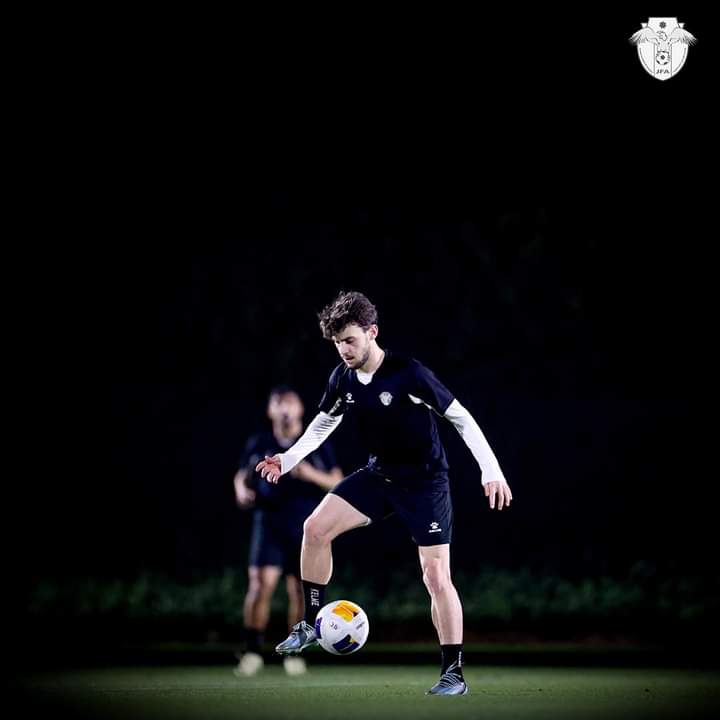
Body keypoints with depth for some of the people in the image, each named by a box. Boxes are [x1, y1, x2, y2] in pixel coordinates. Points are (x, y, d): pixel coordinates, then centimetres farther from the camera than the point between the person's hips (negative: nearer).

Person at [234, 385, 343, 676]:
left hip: (306, 528, 0)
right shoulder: (259, 444, 6)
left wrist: (312, 475, -14)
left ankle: (295, 653, 13)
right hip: (269, 523, 0)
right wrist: (242, 490, -6)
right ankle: (252, 651, -10)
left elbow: (338, 482, 4)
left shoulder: (318, 445, 4)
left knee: (298, 590, 1)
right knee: (261, 584, -14)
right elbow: (242, 475, 17)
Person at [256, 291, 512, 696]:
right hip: (379, 476, 6)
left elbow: (461, 418, -18)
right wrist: (287, 460, -1)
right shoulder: (343, 378, -5)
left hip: (426, 481, -6)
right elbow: (323, 425, 13)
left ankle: (454, 673, -3)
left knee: (436, 575, -12)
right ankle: (311, 625, 6)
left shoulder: (409, 374, -24)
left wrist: (491, 470, -24)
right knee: (316, 529, -9)